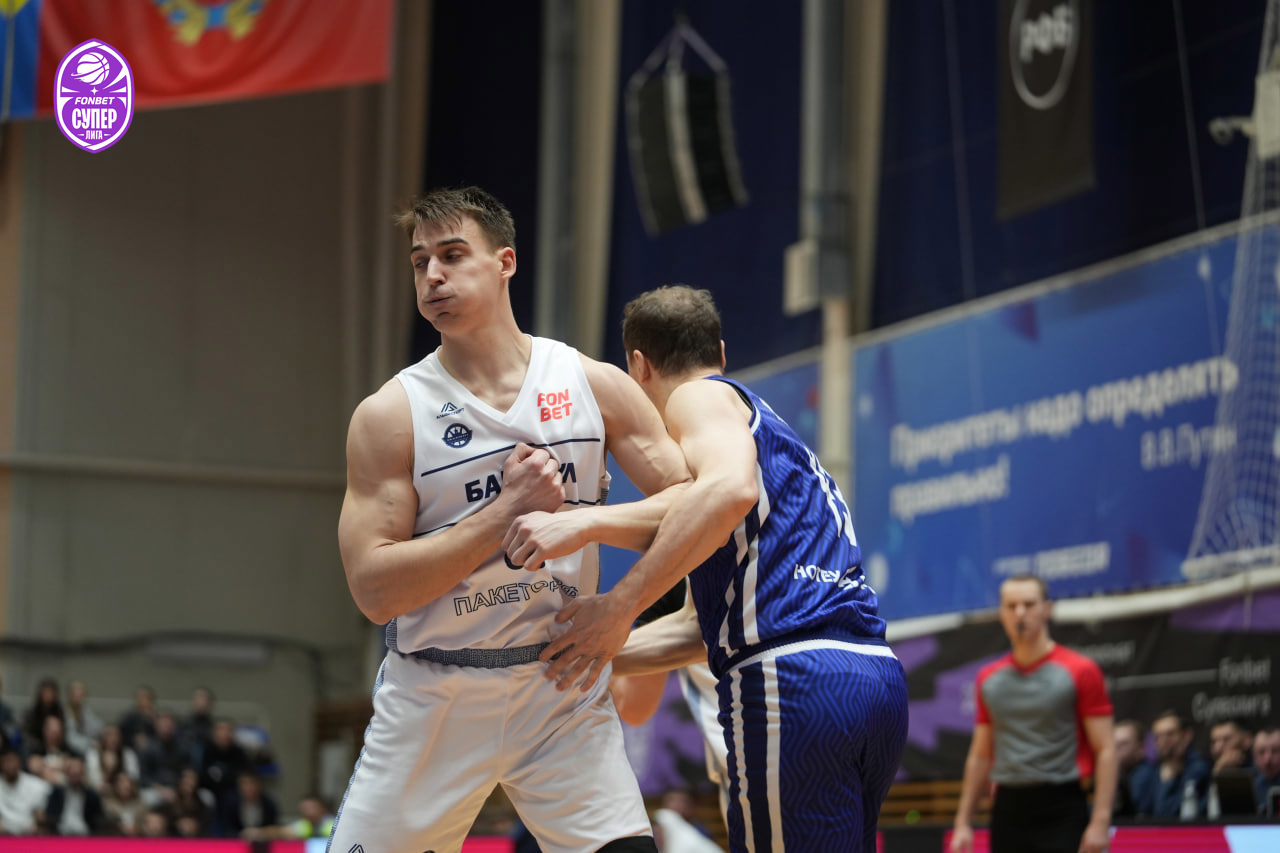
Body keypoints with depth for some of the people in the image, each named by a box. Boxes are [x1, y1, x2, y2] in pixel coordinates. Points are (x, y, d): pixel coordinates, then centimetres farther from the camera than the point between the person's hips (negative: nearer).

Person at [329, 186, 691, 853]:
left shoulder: (592, 385, 1)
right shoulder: (389, 415, -5)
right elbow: (374, 589, -12)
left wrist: (584, 522, -18)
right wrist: (505, 514, -19)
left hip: (560, 683, 1)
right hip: (433, 694, -1)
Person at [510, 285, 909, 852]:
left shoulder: (700, 398, 6)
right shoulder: (768, 427, 33)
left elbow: (730, 489, -20)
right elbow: (708, 626, 32)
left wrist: (618, 608, -18)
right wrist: (588, 657, 32)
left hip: (794, 682, -9)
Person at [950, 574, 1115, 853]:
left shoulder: (1080, 671, -3)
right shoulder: (989, 678, 11)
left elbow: (1105, 749, -6)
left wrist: (1100, 822, -15)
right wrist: (963, 822, 12)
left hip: (1060, 812, -5)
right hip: (1007, 812, 5)